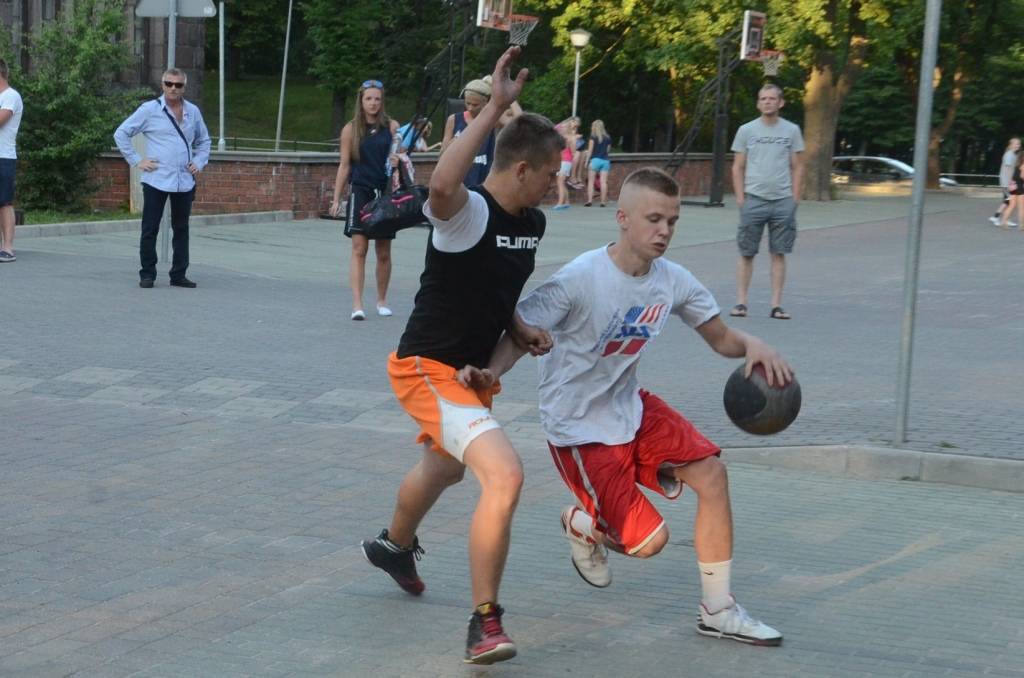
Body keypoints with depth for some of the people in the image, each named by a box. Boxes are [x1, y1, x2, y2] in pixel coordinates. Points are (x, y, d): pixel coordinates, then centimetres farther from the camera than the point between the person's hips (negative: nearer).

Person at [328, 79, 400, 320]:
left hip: (386, 192, 2)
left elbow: (399, 155, 8)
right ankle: (357, 305, -13)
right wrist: (336, 198, 3)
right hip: (360, 191, -1)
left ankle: (382, 301, 24)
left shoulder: (391, 126, 4)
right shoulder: (351, 129, 3)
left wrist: (398, 161, -17)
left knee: (383, 252, 9)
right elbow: (345, 165, 5)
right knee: (359, 248, -10)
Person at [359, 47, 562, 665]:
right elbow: (442, 184, -52)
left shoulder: (533, 223, 2)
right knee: (505, 475, -27)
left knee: (443, 469, 34)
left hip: (473, 370, 10)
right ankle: (485, 625, -16)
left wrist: (521, 330, 0)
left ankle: (394, 545, 66)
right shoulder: (468, 213, -25)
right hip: (428, 369, -10)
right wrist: (495, 109, -47)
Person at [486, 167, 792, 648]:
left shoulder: (672, 280, -5)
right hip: (579, 428, -6)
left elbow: (720, 338, 3)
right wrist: (491, 370, -45)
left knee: (710, 471, -12)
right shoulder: (581, 279, -23)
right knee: (647, 541, -11)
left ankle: (718, 610, 3)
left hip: (630, 408, 6)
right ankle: (581, 524, 25)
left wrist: (752, 346, -20)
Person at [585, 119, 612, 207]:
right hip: (605, 160, 4)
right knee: (603, 181, 0)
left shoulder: (593, 137, -2)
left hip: (595, 159, -4)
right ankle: (603, 201, -2)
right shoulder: (607, 138, 11)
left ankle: (590, 200, -8)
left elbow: (590, 150, -4)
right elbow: (608, 149, 14)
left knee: (591, 181, 1)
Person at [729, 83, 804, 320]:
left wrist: (795, 199, 0)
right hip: (753, 199, 0)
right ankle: (741, 302, 5)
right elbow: (738, 167, 6)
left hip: (783, 201, 0)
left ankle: (776, 305, 5)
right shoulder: (746, 130, 5)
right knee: (747, 253, 1)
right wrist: (740, 198, -2)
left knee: (779, 254, 2)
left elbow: (797, 167, 8)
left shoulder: (791, 131, 6)